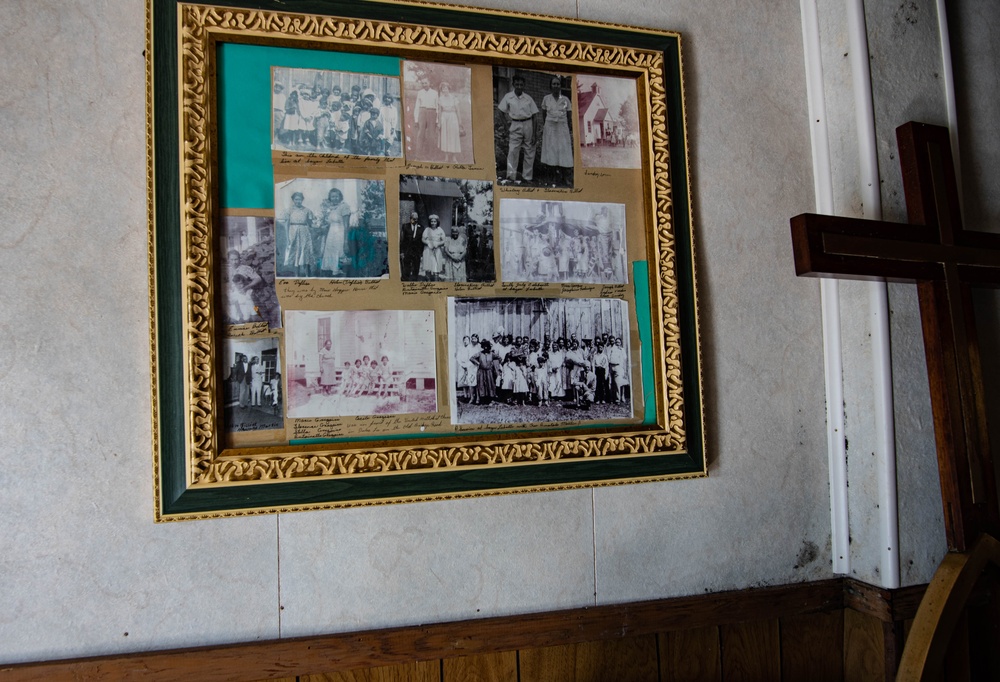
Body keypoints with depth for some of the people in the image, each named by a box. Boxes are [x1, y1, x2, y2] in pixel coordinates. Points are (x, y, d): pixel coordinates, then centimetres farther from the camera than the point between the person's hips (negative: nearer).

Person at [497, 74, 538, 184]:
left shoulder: (528, 98, 1)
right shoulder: (508, 97, 0)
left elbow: (533, 117, 3)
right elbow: (503, 111, 13)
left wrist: (534, 134, -1)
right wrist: (508, 121, -3)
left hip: (528, 125, 1)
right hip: (515, 126, -1)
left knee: (529, 152, 4)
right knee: (512, 151, -9)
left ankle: (527, 177, 13)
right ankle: (511, 176, -6)